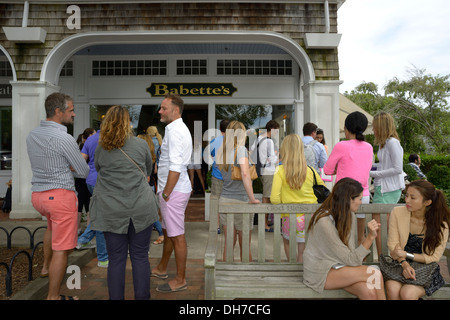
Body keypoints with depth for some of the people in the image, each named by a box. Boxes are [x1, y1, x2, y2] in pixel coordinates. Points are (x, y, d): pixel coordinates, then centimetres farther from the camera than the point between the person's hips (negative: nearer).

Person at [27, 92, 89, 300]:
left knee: (53, 224, 37)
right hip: (61, 195, -9)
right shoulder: (64, 138, -17)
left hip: (38, 194, 9)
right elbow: (84, 172, -10)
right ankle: (53, 296, 11)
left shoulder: (32, 135, 7)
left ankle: (46, 265, 47)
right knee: (61, 249, 1)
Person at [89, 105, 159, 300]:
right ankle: (142, 297, 17)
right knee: (140, 257, 8)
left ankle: (116, 297, 19)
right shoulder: (140, 144, 2)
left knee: (116, 259, 8)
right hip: (141, 209, -1)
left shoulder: (100, 149, 4)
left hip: (111, 211, 1)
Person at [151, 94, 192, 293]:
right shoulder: (178, 128, 16)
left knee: (177, 236, 0)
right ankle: (162, 269, 39)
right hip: (171, 189, 11)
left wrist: (166, 193, -18)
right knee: (167, 231, 22)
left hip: (174, 190, -11)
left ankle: (180, 280, 13)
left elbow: (175, 167, -24)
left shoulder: (175, 131, -17)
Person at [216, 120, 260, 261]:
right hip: (241, 201, -5)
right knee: (245, 246, 11)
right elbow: (245, 174, -27)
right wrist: (252, 199, -23)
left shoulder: (221, 151, 6)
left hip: (224, 200, 5)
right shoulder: (241, 149, -13)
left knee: (229, 243, 14)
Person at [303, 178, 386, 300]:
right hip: (320, 274, -6)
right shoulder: (324, 221, -24)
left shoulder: (349, 216, 3)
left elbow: (350, 253, 3)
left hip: (339, 266, 7)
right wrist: (370, 237, -27)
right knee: (375, 274, -20)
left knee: (369, 291, -23)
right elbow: (350, 260, -21)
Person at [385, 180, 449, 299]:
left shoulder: (440, 223, -10)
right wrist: (404, 264, -20)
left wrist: (406, 254, -17)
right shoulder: (397, 212, -7)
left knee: (407, 293, -28)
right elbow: (393, 244, -4)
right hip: (399, 264, 1)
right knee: (392, 289, -29)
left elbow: (434, 257, -6)